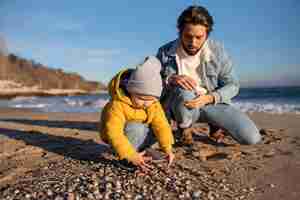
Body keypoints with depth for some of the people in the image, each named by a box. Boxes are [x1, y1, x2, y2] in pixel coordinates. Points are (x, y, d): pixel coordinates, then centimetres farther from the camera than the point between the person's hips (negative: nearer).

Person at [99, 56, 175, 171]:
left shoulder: (153, 104, -15)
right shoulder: (117, 105, -33)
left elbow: (161, 124, -22)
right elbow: (114, 133, -39)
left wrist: (167, 148, -34)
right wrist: (131, 156, -44)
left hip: (139, 130, 6)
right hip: (118, 134, -6)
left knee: (158, 129, -14)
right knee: (137, 129, -34)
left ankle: (139, 149, -2)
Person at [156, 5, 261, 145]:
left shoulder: (217, 51, -7)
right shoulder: (165, 52, -8)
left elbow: (232, 85, -3)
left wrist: (210, 98, -23)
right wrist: (170, 79, -28)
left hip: (210, 103, 2)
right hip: (176, 105, -1)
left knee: (252, 138, -13)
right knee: (184, 92, -39)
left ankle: (214, 122, 16)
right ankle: (184, 127, -5)